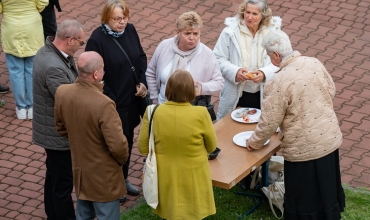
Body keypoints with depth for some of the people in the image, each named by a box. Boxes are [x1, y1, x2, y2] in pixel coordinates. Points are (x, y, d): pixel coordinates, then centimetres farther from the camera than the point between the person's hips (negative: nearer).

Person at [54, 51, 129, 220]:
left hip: (79, 170, 7)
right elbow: (117, 145, -28)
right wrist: (122, 160, -5)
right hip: (103, 176, -6)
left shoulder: (62, 92, -11)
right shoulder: (103, 104, -32)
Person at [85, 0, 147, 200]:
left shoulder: (130, 30, -2)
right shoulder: (97, 40, -21)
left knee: (127, 140, 20)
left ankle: (123, 178, 40)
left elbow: (141, 57, 10)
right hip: (112, 103, -6)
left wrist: (143, 82, -4)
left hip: (132, 99, 7)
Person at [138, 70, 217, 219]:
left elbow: (143, 148, -5)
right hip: (193, 180, -1)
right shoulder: (201, 114, -20)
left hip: (165, 180, 2)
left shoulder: (153, 112, -16)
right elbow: (211, 146, -4)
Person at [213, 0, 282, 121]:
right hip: (236, 95, -1)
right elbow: (219, 59, -4)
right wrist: (235, 72, -21)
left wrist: (264, 74, -24)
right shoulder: (230, 32, -8)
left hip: (264, 96, 1)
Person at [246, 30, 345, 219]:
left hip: (304, 148, -6)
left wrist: (254, 143, 1)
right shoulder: (314, 63, -6)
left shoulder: (278, 83, -23)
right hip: (330, 138, 6)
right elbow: (331, 91, 9)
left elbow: (270, 121, -16)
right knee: (327, 187, 24)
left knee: (304, 197, 11)